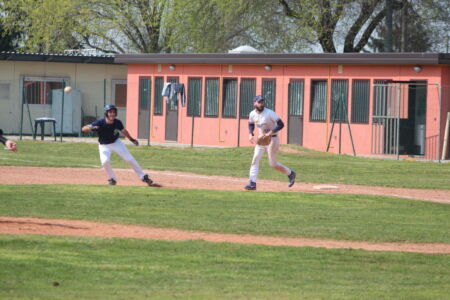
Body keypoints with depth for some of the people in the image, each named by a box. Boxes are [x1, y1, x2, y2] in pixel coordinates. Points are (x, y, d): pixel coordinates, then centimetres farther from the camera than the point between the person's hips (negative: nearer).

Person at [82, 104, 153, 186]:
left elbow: (123, 131, 4)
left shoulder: (117, 123, -19)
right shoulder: (100, 123, -28)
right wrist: (91, 128, -53)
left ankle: (143, 177, 16)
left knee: (130, 159, 1)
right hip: (104, 146, -2)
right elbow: (83, 129, -32)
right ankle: (112, 179, 0)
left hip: (116, 143, 2)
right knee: (105, 161, -25)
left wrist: (132, 139, 11)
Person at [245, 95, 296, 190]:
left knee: (273, 164, -1)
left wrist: (271, 132, -33)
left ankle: (290, 173, 23)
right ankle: (252, 183, -10)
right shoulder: (252, 114, -2)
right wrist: (250, 134, 0)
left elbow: (281, 124, -23)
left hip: (272, 139, -6)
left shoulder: (269, 113, -21)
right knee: (255, 159, -7)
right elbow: (251, 124, 18)